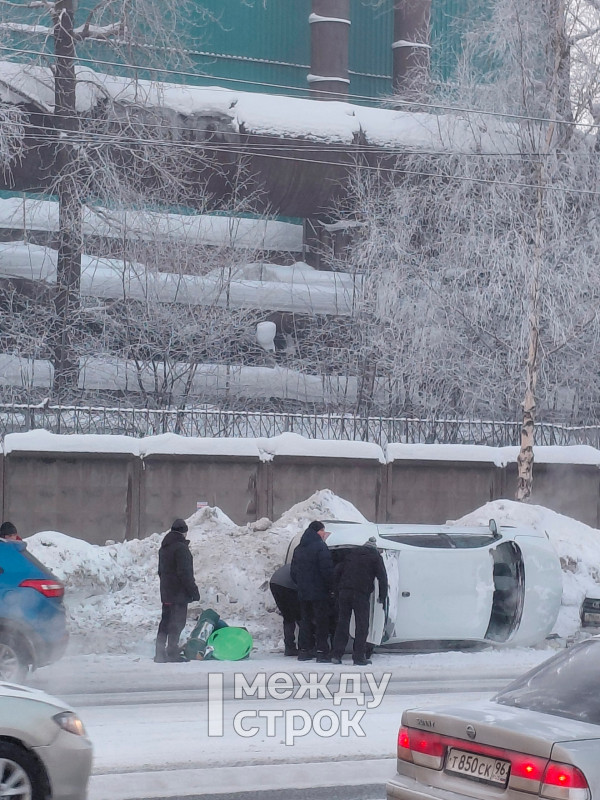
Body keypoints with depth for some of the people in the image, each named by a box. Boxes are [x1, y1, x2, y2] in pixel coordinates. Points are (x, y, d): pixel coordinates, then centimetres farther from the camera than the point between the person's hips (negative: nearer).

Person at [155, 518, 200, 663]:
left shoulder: (163, 548, 15)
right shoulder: (181, 548, -15)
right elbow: (185, 573, -19)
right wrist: (194, 591, -14)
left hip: (166, 593, 9)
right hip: (179, 594, -9)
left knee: (166, 622, 13)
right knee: (177, 623, -5)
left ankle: (160, 653, 14)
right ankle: (172, 652, -7)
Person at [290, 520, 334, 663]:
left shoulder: (299, 549, 12)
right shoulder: (320, 547, -12)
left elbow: (293, 572, 16)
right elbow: (327, 570, -18)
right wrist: (331, 587, -7)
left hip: (303, 593, 7)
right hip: (320, 592, -7)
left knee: (305, 621, 13)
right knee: (321, 622, -3)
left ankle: (304, 650, 13)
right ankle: (322, 652, -6)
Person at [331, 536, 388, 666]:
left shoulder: (351, 553, 18)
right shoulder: (375, 557, 6)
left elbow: (338, 571, 16)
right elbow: (382, 577, 1)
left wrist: (338, 589, 19)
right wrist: (382, 596, 7)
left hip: (344, 592, 4)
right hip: (361, 594, -4)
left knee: (342, 623, 9)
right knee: (362, 625, 1)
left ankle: (336, 655, 6)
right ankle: (359, 657, -2)